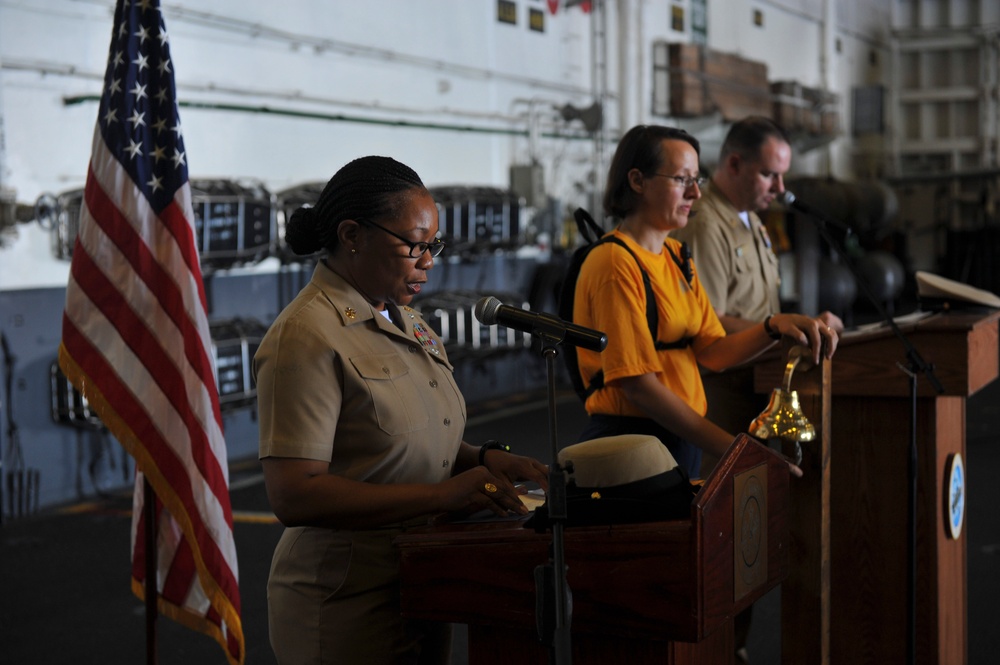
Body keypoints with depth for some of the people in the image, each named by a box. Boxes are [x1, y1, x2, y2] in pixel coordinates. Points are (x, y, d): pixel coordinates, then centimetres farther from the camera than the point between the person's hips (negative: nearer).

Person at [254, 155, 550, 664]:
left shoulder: (407, 322, 11)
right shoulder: (305, 337, -17)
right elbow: (294, 496, -25)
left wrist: (483, 459, 0)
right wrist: (443, 495, -27)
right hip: (346, 613, -8)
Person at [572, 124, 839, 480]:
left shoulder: (677, 257, 13)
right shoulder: (615, 265, -16)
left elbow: (712, 353, 6)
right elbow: (638, 384, -21)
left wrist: (774, 328, -13)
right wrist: (734, 450, -23)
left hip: (681, 441, 9)